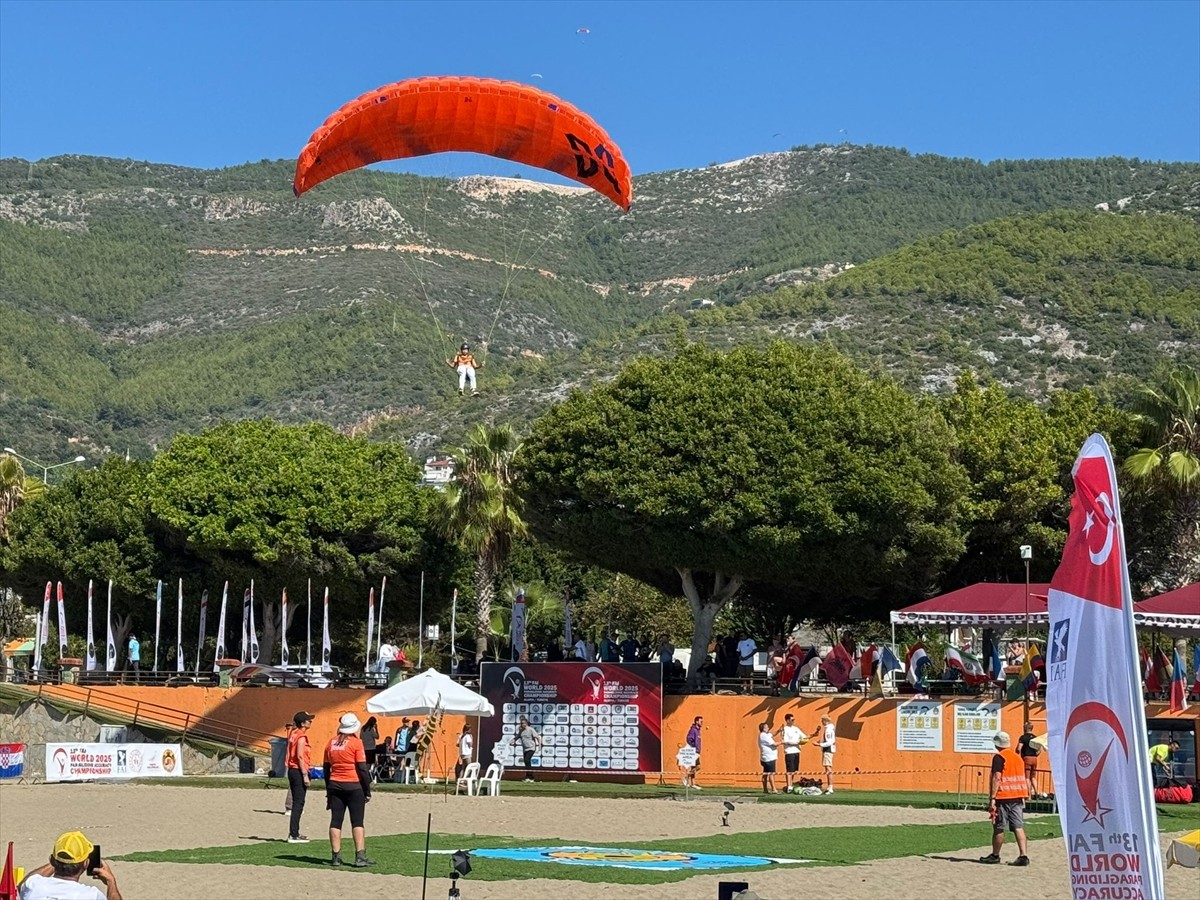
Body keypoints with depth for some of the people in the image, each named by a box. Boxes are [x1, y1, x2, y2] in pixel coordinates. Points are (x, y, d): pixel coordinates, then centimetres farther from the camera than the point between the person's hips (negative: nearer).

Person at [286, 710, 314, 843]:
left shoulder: (293, 734, 13)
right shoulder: (301, 736, -14)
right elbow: (300, 756, -20)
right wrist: (305, 775, -20)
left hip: (292, 771, 9)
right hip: (298, 771, -9)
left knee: (296, 802, 15)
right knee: (299, 803, -7)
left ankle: (294, 832, 20)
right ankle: (293, 835, -7)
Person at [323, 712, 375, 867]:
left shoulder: (331, 742, 7)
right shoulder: (356, 742, -7)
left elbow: (326, 768, 12)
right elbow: (362, 768, -8)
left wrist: (328, 790, 21)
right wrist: (367, 791, -2)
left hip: (335, 785, 4)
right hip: (354, 786, -4)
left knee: (335, 821, 6)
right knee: (357, 821, 0)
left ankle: (336, 857, 4)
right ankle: (360, 856, -6)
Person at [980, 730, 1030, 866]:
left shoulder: (999, 757, -8)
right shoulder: (1017, 757, 15)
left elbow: (997, 778, -16)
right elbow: (1023, 779, 18)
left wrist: (992, 798, -18)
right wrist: (1023, 798, 25)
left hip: (1003, 797, -6)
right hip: (1017, 797, 6)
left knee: (998, 827, 5)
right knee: (1018, 827, 0)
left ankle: (995, 855, 16)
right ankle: (1024, 855, -11)